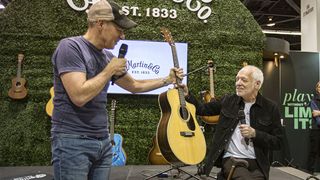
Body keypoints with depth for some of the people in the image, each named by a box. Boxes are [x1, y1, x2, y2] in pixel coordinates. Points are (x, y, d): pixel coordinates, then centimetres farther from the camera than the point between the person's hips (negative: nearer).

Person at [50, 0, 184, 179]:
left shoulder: (107, 56, 9)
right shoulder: (70, 47, -13)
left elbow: (135, 85, 21)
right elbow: (79, 96, -25)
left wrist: (168, 80, 19)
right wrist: (110, 70, -14)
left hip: (103, 141, 7)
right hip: (73, 141, -7)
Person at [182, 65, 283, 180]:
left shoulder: (271, 108, -1)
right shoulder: (228, 100, 3)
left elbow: (277, 142, 0)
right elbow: (202, 109, 11)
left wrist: (255, 134, -14)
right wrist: (187, 95, -3)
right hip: (231, 159, -1)